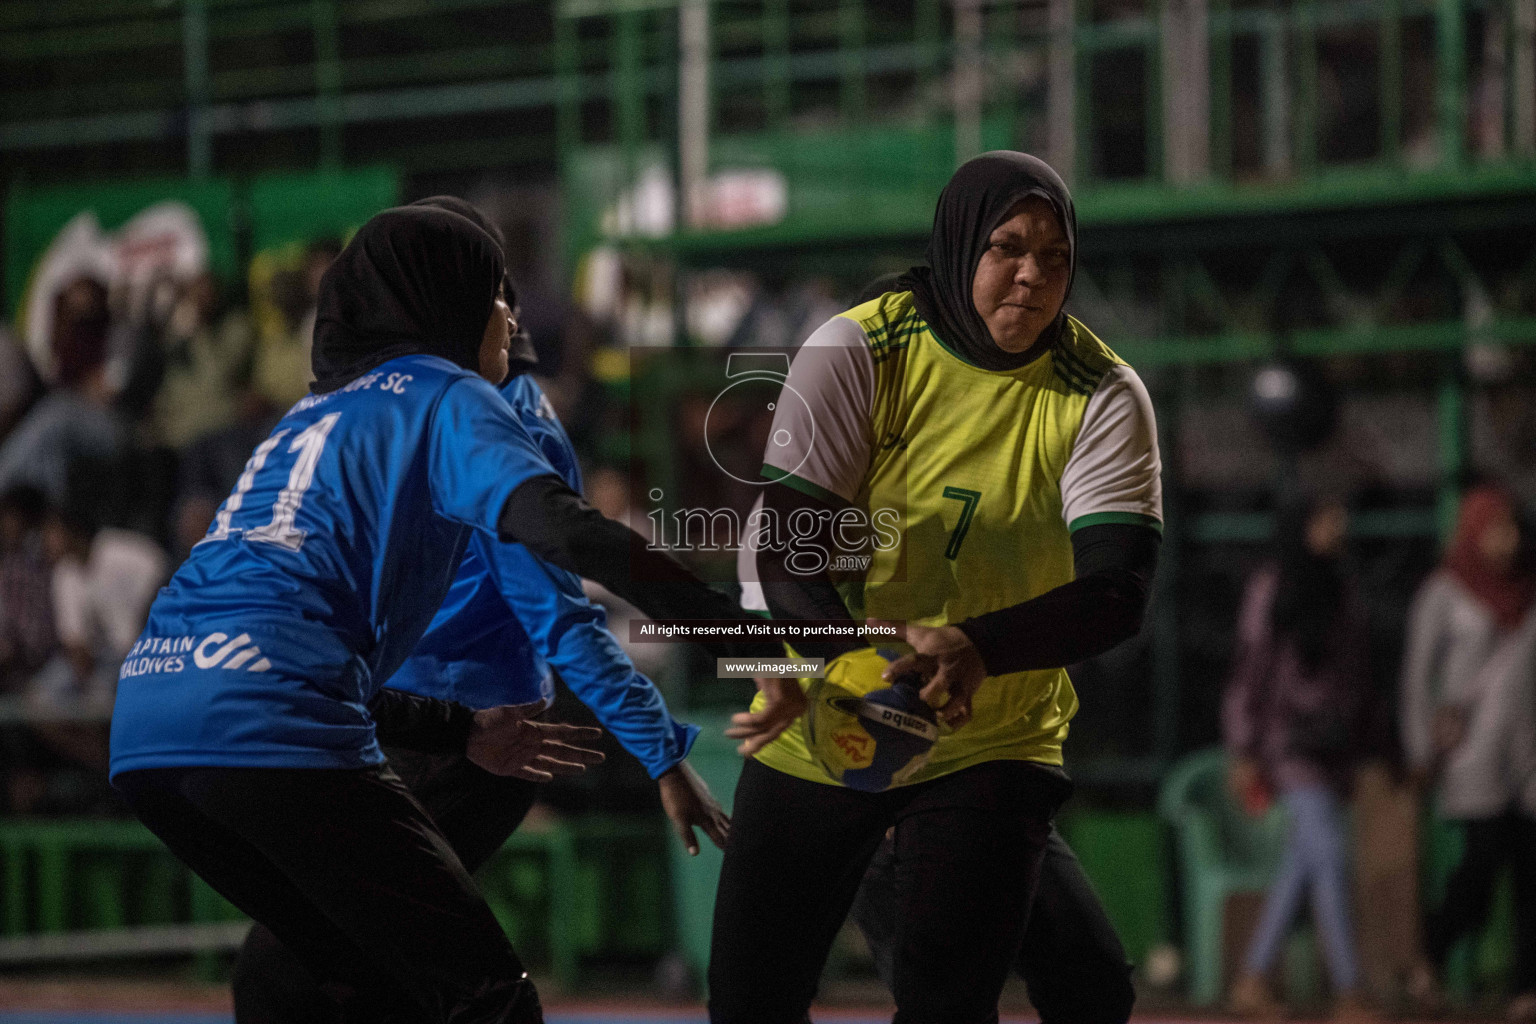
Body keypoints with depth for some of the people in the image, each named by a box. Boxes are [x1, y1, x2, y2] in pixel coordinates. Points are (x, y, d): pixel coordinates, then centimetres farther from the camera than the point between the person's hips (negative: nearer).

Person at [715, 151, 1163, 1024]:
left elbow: (1119, 592, -22)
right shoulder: (856, 352, -10)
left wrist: (973, 647, -40)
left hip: (993, 748, -1)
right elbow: (787, 551, -14)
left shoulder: (1102, 395, -11)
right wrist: (860, 663, -35)